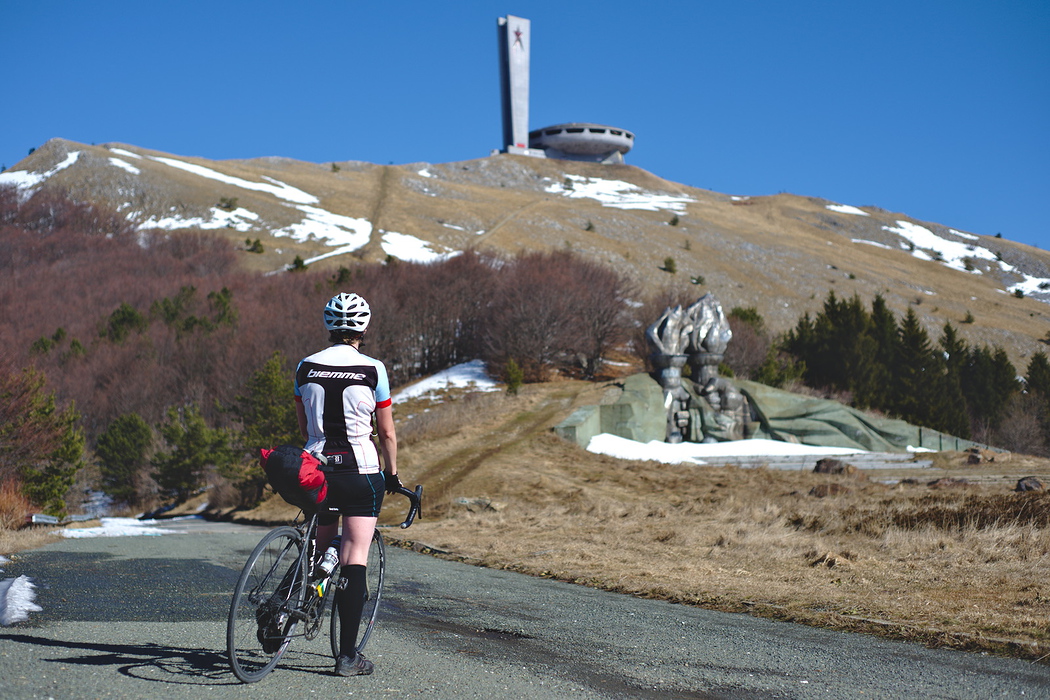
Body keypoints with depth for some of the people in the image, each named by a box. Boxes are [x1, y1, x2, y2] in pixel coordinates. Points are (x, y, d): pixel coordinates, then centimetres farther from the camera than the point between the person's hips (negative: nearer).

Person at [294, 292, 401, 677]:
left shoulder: (306, 367, 3)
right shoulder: (373, 370, -6)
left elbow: (304, 428, 13)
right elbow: (386, 432, 0)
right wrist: (392, 474, 13)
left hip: (317, 468, 3)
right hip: (361, 471, -3)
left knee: (318, 550, 21)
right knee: (355, 558, -2)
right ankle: (348, 654, -4)